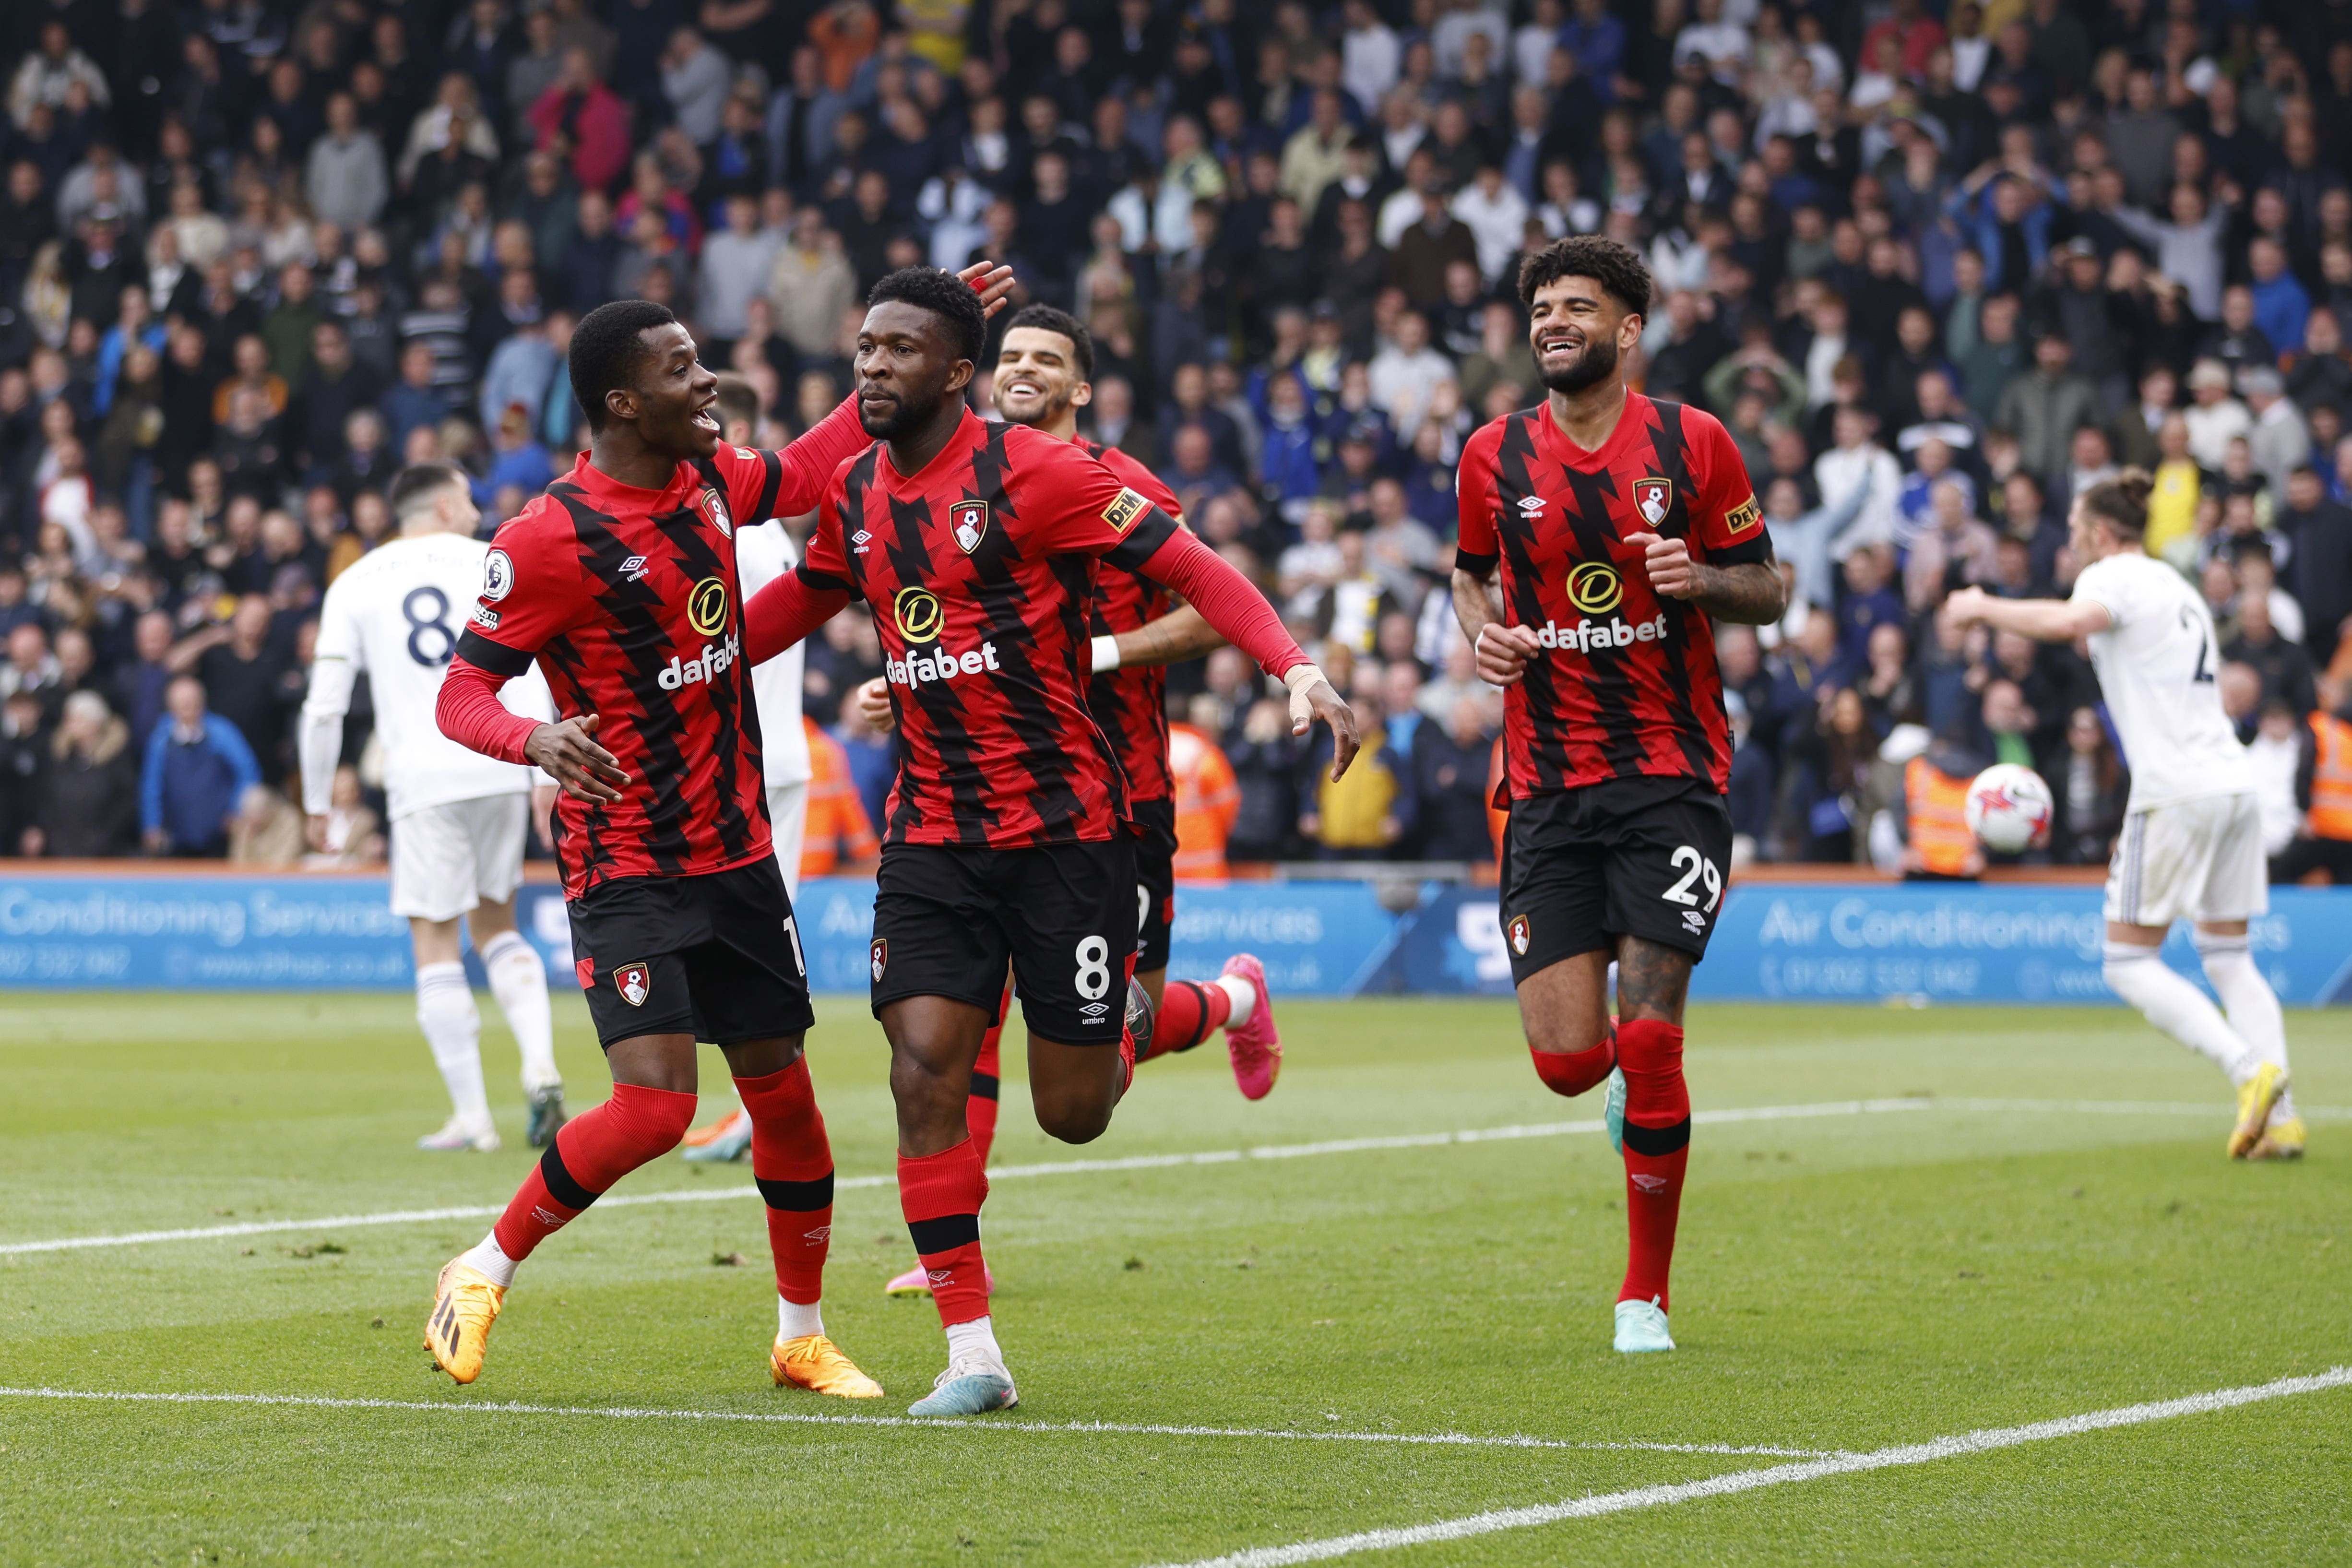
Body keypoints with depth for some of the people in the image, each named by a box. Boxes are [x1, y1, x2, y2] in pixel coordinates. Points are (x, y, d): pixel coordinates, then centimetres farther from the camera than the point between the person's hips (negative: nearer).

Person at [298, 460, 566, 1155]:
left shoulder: (355, 584, 10)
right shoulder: (489, 564, 9)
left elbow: (325, 705, 5)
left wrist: (317, 803, 13)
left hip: (422, 779, -2)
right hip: (500, 771, 2)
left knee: (435, 942, 4)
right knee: (496, 924, 18)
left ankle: (470, 1116, 0)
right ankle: (540, 1063, -2)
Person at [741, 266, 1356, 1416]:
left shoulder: (1031, 472, -12)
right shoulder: (858, 492, 7)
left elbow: (1192, 570, -14)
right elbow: (803, 598, 27)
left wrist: (1294, 669, -27)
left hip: (1065, 828, -5)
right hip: (933, 834, 5)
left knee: (1072, 1112, 1)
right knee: (925, 1067, -12)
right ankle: (971, 1353, -5)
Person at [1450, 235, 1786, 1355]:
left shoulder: (1693, 444, 0)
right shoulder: (1495, 457, 5)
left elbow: (1768, 592, 7)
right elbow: (1470, 576, 22)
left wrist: (1698, 579, -14)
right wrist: (1480, 630, -1)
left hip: (1673, 778, -2)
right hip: (1548, 789, 2)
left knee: (1647, 1044, -10)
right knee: (1567, 1059, -7)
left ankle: (1647, 1293, 5)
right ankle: (1634, 1083, 33)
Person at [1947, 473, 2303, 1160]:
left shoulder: (2115, 576, -3)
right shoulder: (2178, 588, 24)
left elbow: (2070, 621, -28)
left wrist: (1984, 608, -13)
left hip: (2179, 791, -8)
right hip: (2234, 784, 8)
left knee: (2129, 963, -2)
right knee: (2229, 956, 12)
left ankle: (2251, 1070, -19)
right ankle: (2281, 1117, 0)